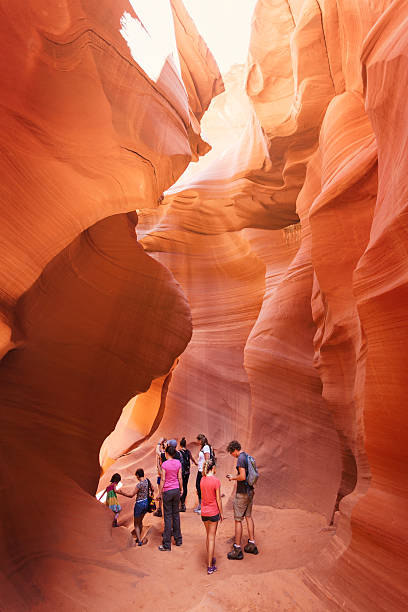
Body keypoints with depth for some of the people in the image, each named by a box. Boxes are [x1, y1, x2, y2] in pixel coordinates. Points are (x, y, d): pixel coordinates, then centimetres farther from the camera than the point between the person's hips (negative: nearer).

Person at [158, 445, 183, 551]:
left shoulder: (164, 464, -15)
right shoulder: (178, 463, -3)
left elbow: (163, 479, -13)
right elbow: (180, 478, 2)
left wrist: (160, 492, -2)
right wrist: (181, 489, 14)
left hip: (167, 491, -4)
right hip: (176, 490, 4)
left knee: (168, 516, 3)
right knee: (176, 514, 16)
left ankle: (167, 544, 9)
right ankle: (178, 540, 26)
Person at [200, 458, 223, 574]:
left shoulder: (202, 480, -2)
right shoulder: (216, 481, -19)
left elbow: (203, 496, 7)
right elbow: (218, 500, -13)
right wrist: (221, 513, -1)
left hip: (204, 512, 5)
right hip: (213, 512, -5)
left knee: (209, 536, 22)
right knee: (212, 538, 6)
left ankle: (210, 558, 35)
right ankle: (210, 566, 13)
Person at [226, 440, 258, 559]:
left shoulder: (241, 459, -20)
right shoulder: (248, 457, 9)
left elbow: (243, 477, -27)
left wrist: (233, 477, -9)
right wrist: (234, 476, 14)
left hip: (242, 493, -9)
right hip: (250, 491, 9)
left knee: (238, 520, 1)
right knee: (248, 517, 19)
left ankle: (237, 550, 9)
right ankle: (252, 545, 27)